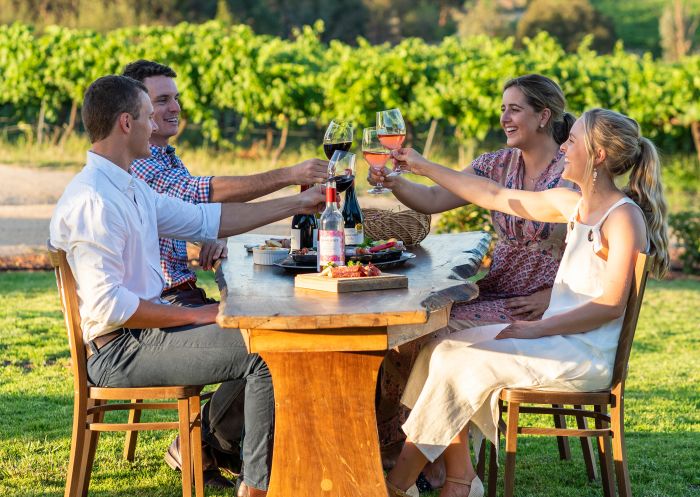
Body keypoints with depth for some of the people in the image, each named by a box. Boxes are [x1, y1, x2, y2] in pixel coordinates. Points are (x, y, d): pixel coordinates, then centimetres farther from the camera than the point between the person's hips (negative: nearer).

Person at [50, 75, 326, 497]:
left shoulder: (130, 188, 12)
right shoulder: (92, 200, -21)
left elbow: (205, 220, 19)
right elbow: (108, 305, -26)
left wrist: (297, 204, 19)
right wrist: (194, 315, -18)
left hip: (145, 326, 11)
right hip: (120, 349, -11)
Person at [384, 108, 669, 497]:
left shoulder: (624, 218, -14)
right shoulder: (572, 205, 11)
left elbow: (610, 305, -18)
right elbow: (497, 196, 18)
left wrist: (538, 328, -21)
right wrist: (425, 167, 19)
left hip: (588, 355, -9)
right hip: (555, 337, 9)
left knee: (466, 363, -21)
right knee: (443, 349, -6)